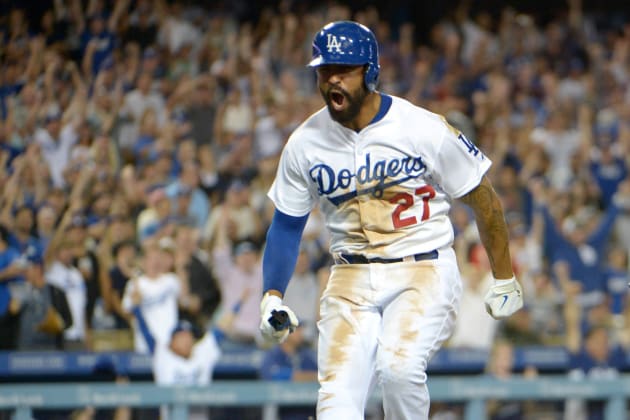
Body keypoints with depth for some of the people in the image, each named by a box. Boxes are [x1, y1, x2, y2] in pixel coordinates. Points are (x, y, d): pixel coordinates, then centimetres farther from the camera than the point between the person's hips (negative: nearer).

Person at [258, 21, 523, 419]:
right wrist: (272, 295, -4)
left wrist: (504, 278, 6)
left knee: (399, 368, -28)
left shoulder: (424, 128, -11)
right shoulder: (304, 143, 0)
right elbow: (287, 224, 11)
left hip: (424, 270, -4)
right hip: (351, 281, 4)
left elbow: (483, 199, 0)